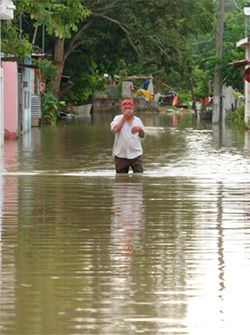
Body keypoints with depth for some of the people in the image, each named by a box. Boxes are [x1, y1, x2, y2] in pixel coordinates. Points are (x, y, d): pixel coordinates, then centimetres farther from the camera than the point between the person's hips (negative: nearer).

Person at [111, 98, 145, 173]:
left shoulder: (137, 120, 9)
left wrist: (140, 129, -9)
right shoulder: (118, 119, 0)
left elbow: (142, 136, 14)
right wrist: (124, 118, -17)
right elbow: (115, 129, -20)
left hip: (136, 154, 2)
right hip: (121, 155, -2)